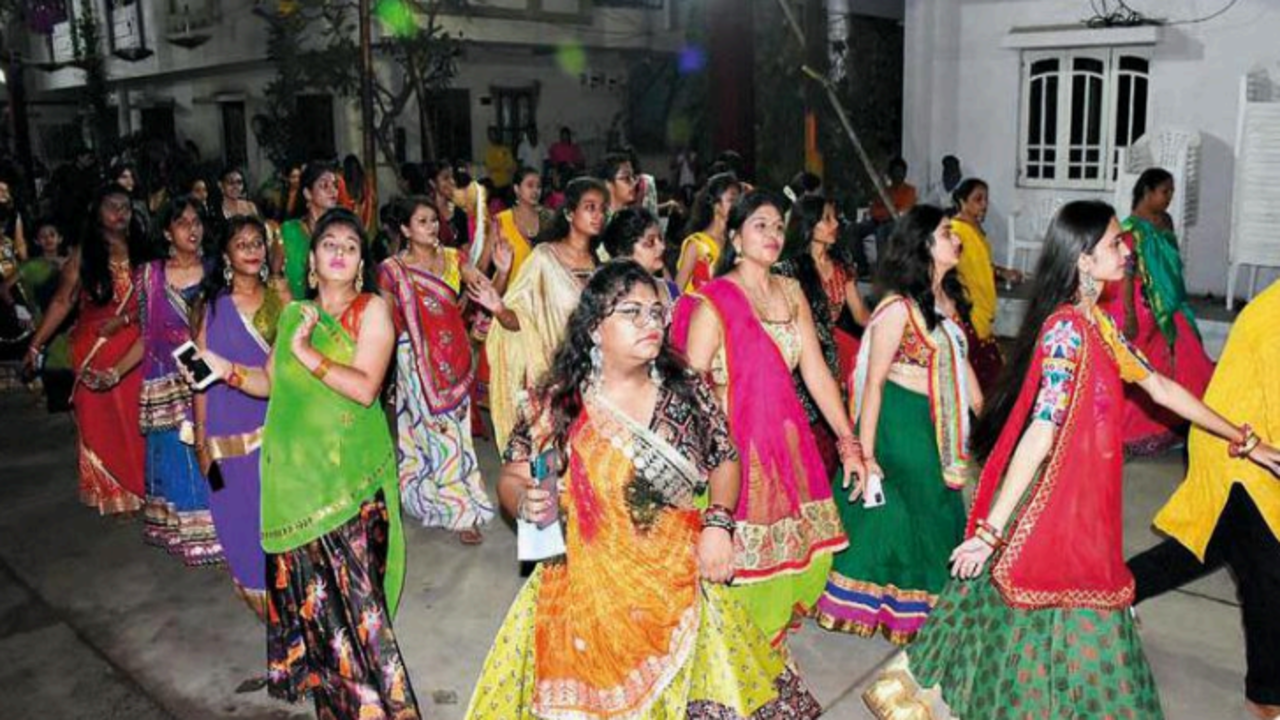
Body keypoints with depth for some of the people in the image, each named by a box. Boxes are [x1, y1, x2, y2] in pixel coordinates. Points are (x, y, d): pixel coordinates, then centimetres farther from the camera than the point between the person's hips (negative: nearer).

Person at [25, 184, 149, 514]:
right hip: (93, 351, -1)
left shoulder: (140, 251, 1)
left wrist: (125, 319, -14)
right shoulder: (83, 255, -2)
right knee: (100, 422, 5)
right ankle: (111, 494, 16)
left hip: (133, 349, 1)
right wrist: (36, 344, -3)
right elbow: (62, 302, -1)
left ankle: (136, 486, 20)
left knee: (134, 418, 4)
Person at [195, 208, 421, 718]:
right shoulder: (294, 314, 13)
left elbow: (366, 388, -14)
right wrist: (227, 371, 3)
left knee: (352, 589, -5)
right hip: (296, 471, 5)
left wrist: (307, 353, -17)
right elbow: (272, 382, 18)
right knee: (306, 587, 8)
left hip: (349, 475, -4)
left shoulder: (372, 310, -3)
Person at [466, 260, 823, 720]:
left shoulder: (688, 392, -2)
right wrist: (526, 504, -21)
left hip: (681, 585, 2)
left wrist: (717, 523, -6)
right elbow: (512, 480, 0)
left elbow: (725, 459, 8)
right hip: (589, 593, -1)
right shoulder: (556, 403, -8)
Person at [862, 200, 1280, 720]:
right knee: (1067, 623, 4)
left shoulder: (1097, 322, 8)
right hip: (1054, 504, -9)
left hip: (1080, 501, 9)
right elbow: (1040, 434, -27)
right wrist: (991, 529, -28)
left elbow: (1159, 386, 16)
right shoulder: (1068, 329, -21)